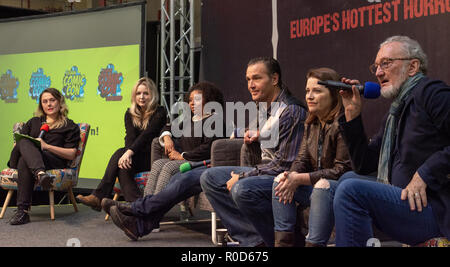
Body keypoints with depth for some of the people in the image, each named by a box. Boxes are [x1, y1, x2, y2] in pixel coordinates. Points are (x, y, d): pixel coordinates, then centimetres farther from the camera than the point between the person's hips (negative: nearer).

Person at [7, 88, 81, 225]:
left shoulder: (70, 126, 17)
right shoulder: (33, 122, 30)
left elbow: (71, 154, 4)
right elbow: (16, 144, 22)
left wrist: (47, 146, -10)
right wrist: (33, 147, -4)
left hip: (54, 161, -3)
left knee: (24, 161, -36)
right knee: (24, 143, -33)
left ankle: (23, 210, -48)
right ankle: (40, 174, -59)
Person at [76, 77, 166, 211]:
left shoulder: (160, 113, -5)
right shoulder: (130, 113, 11)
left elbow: (146, 135, -21)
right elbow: (130, 136, -8)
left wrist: (129, 152, -35)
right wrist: (127, 153, -30)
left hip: (151, 159, -5)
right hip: (135, 156, 5)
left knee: (120, 154, -28)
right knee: (122, 159, -29)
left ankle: (98, 197, -36)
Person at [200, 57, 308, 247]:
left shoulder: (291, 111, -18)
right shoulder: (265, 107, 12)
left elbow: (286, 163, -22)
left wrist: (242, 177, -17)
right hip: (266, 172, 10)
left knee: (243, 189, -35)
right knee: (209, 177, 6)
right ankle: (253, 239, -6)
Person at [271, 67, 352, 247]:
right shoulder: (311, 124, 11)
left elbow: (342, 170, -19)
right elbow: (302, 159, 9)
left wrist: (301, 178, -20)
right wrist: (292, 176, -16)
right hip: (316, 185, 8)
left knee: (323, 186, -35)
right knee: (281, 180, -9)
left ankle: (314, 242, -32)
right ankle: (283, 240, -14)